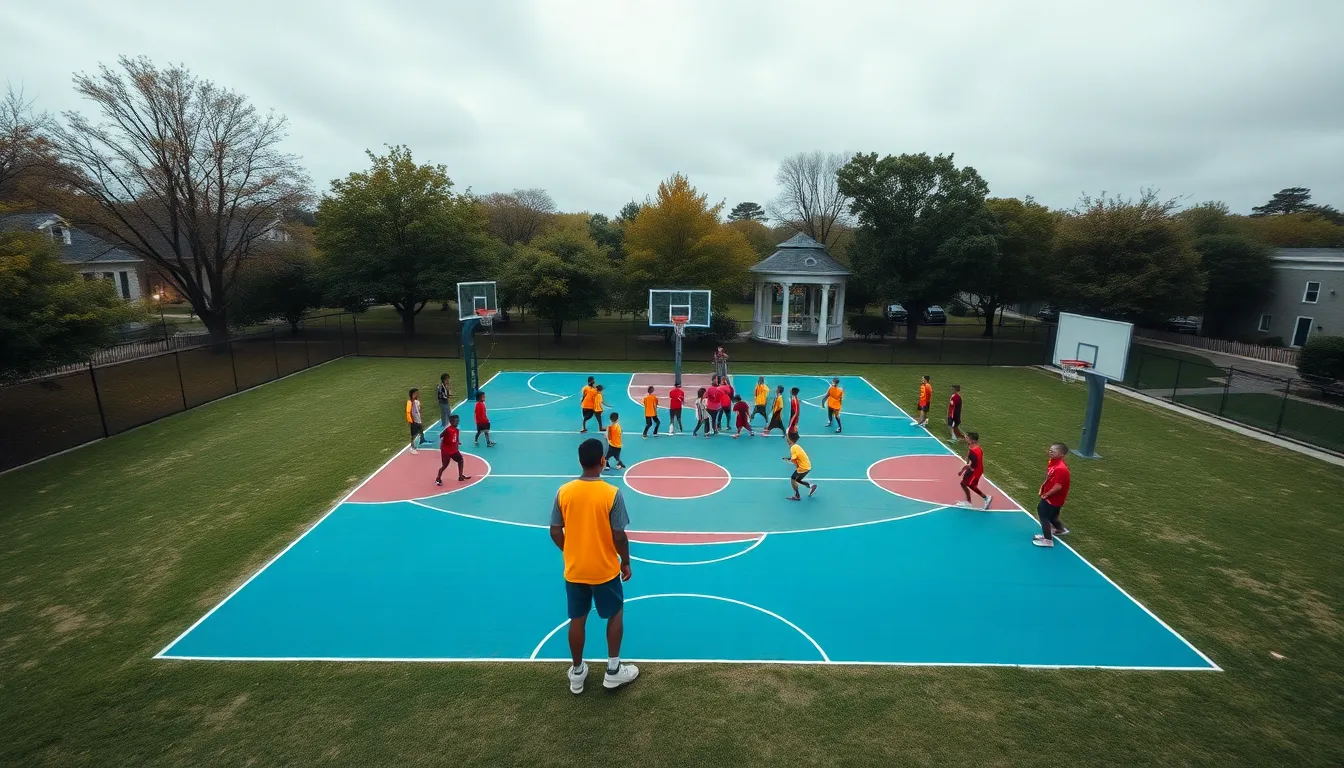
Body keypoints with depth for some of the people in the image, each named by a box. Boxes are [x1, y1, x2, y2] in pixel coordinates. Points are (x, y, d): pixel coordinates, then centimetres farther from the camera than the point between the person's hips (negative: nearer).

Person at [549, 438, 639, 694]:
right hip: (605, 569, -3)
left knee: (577, 620, 18)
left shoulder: (564, 491, -9)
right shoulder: (612, 493, -19)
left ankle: (577, 673, 31)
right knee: (615, 614, 19)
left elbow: (555, 532, -2)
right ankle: (613, 670, 25)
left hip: (574, 569, 3)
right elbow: (619, 536, -16)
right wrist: (625, 561, 1)